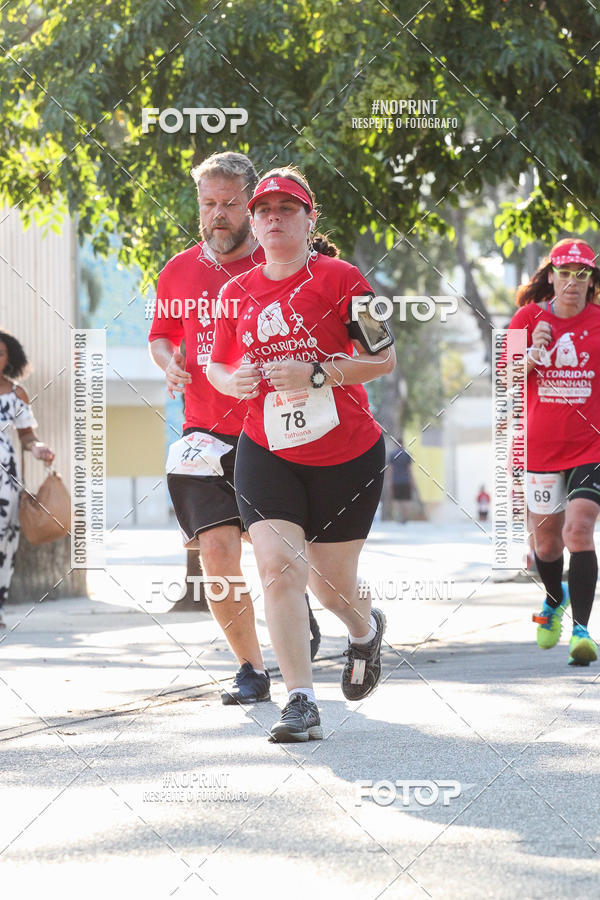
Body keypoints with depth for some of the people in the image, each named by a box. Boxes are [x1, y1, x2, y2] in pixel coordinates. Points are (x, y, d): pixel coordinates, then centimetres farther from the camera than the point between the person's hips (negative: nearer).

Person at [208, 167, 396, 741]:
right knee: (277, 566, -17)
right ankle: (300, 702, -15)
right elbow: (216, 364, 19)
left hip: (347, 456, -2)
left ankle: (365, 629, 46)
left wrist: (315, 374, -18)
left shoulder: (338, 279, -6)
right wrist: (231, 381, -5)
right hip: (266, 452, 2)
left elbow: (384, 359, -5)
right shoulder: (237, 292, 7)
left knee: (331, 584, 8)